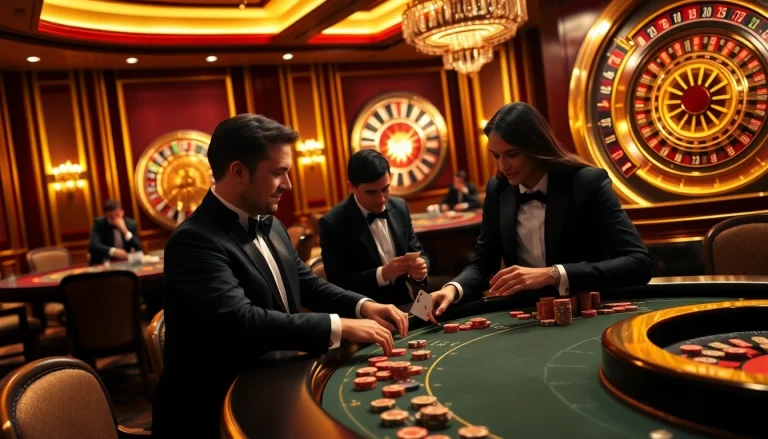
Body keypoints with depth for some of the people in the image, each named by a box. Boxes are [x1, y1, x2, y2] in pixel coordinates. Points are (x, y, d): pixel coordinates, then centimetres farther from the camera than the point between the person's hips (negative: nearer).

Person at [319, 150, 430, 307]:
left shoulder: (400, 207, 4)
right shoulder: (333, 223, -11)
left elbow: (418, 253, 11)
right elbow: (338, 283, -13)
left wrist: (420, 266, -11)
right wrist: (382, 274, -24)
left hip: (409, 303, 5)